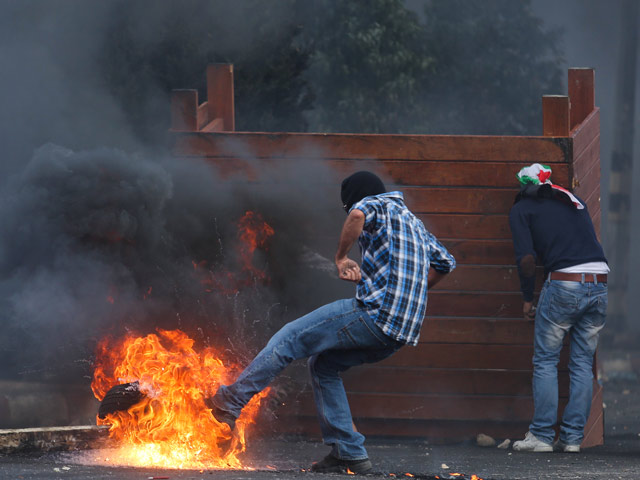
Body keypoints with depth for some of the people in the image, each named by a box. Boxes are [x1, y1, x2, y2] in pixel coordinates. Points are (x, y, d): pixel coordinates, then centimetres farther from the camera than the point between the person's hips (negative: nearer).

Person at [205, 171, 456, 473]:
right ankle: (349, 453, 13)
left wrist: (341, 258, -13)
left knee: (289, 339, -2)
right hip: (403, 330, 9)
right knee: (323, 366, 20)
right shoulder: (413, 223, 29)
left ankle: (230, 402, 0)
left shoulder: (377, 205, 2)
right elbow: (445, 262, 35)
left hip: (376, 313, -9)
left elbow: (359, 214, -23)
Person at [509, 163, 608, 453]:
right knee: (583, 364, 10)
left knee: (545, 361, 6)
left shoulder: (521, 209, 8)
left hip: (564, 285, -5)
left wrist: (527, 298, 7)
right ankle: (573, 437, 8)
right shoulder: (575, 201, 24)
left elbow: (527, 258, -3)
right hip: (599, 285, 5)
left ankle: (542, 436, 3)